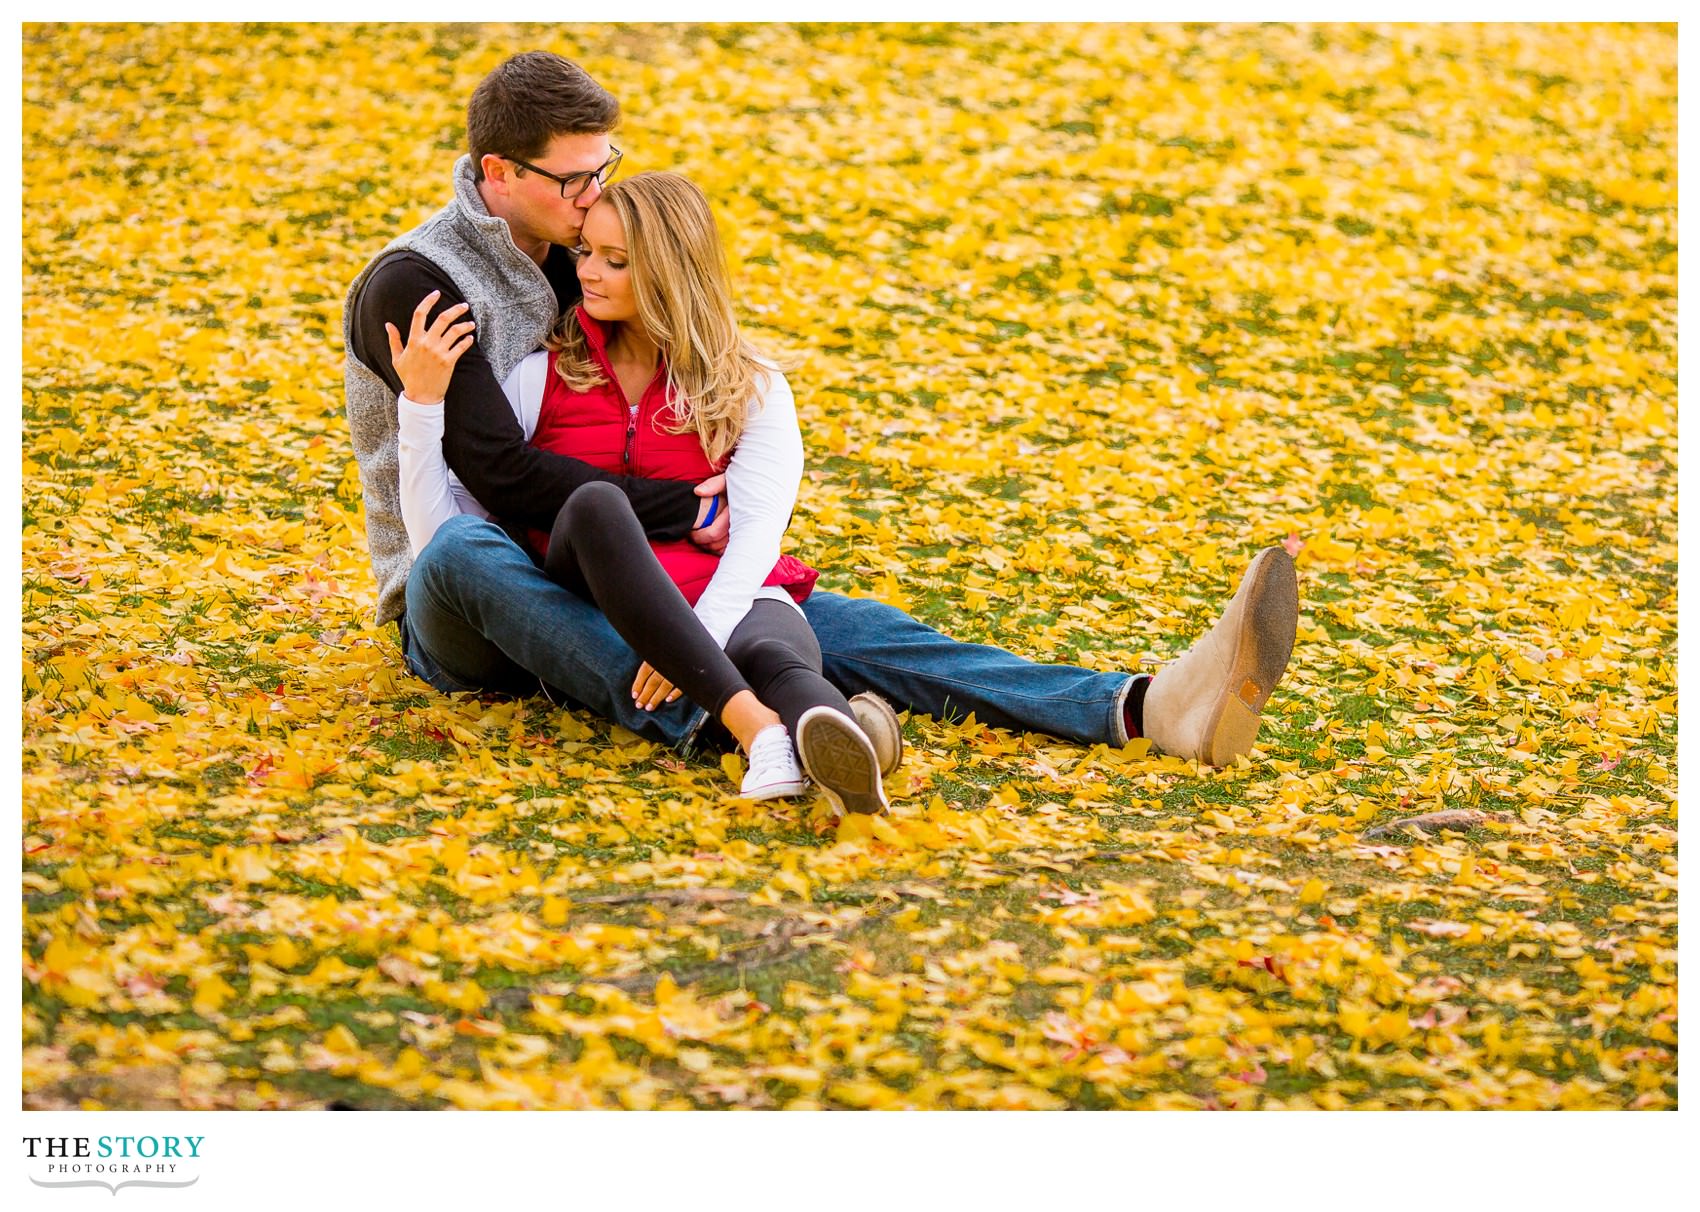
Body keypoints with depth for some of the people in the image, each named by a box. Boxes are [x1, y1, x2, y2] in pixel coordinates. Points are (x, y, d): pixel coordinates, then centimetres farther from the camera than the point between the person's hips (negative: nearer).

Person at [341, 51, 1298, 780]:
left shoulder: (563, 266, 12)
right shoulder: (413, 287, -13)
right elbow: (505, 476, -22)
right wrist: (687, 514, -20)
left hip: (578, 593, 6)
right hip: (452, 617, -6)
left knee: (833, 625, -15)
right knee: (468, 550, -43)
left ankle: (1147, 708, -33)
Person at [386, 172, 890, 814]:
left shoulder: (752, 391, 11)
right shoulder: (539, 378, 11)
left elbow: (757, 534, -6)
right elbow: (440, 543, 3)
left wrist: (697, 638, -25)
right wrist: (421, 401, -9)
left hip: (718, 599, 0)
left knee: (774, 654, -36)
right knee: (594, 502, -33)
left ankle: (838, 759, -74)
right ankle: (754, 725, -51)